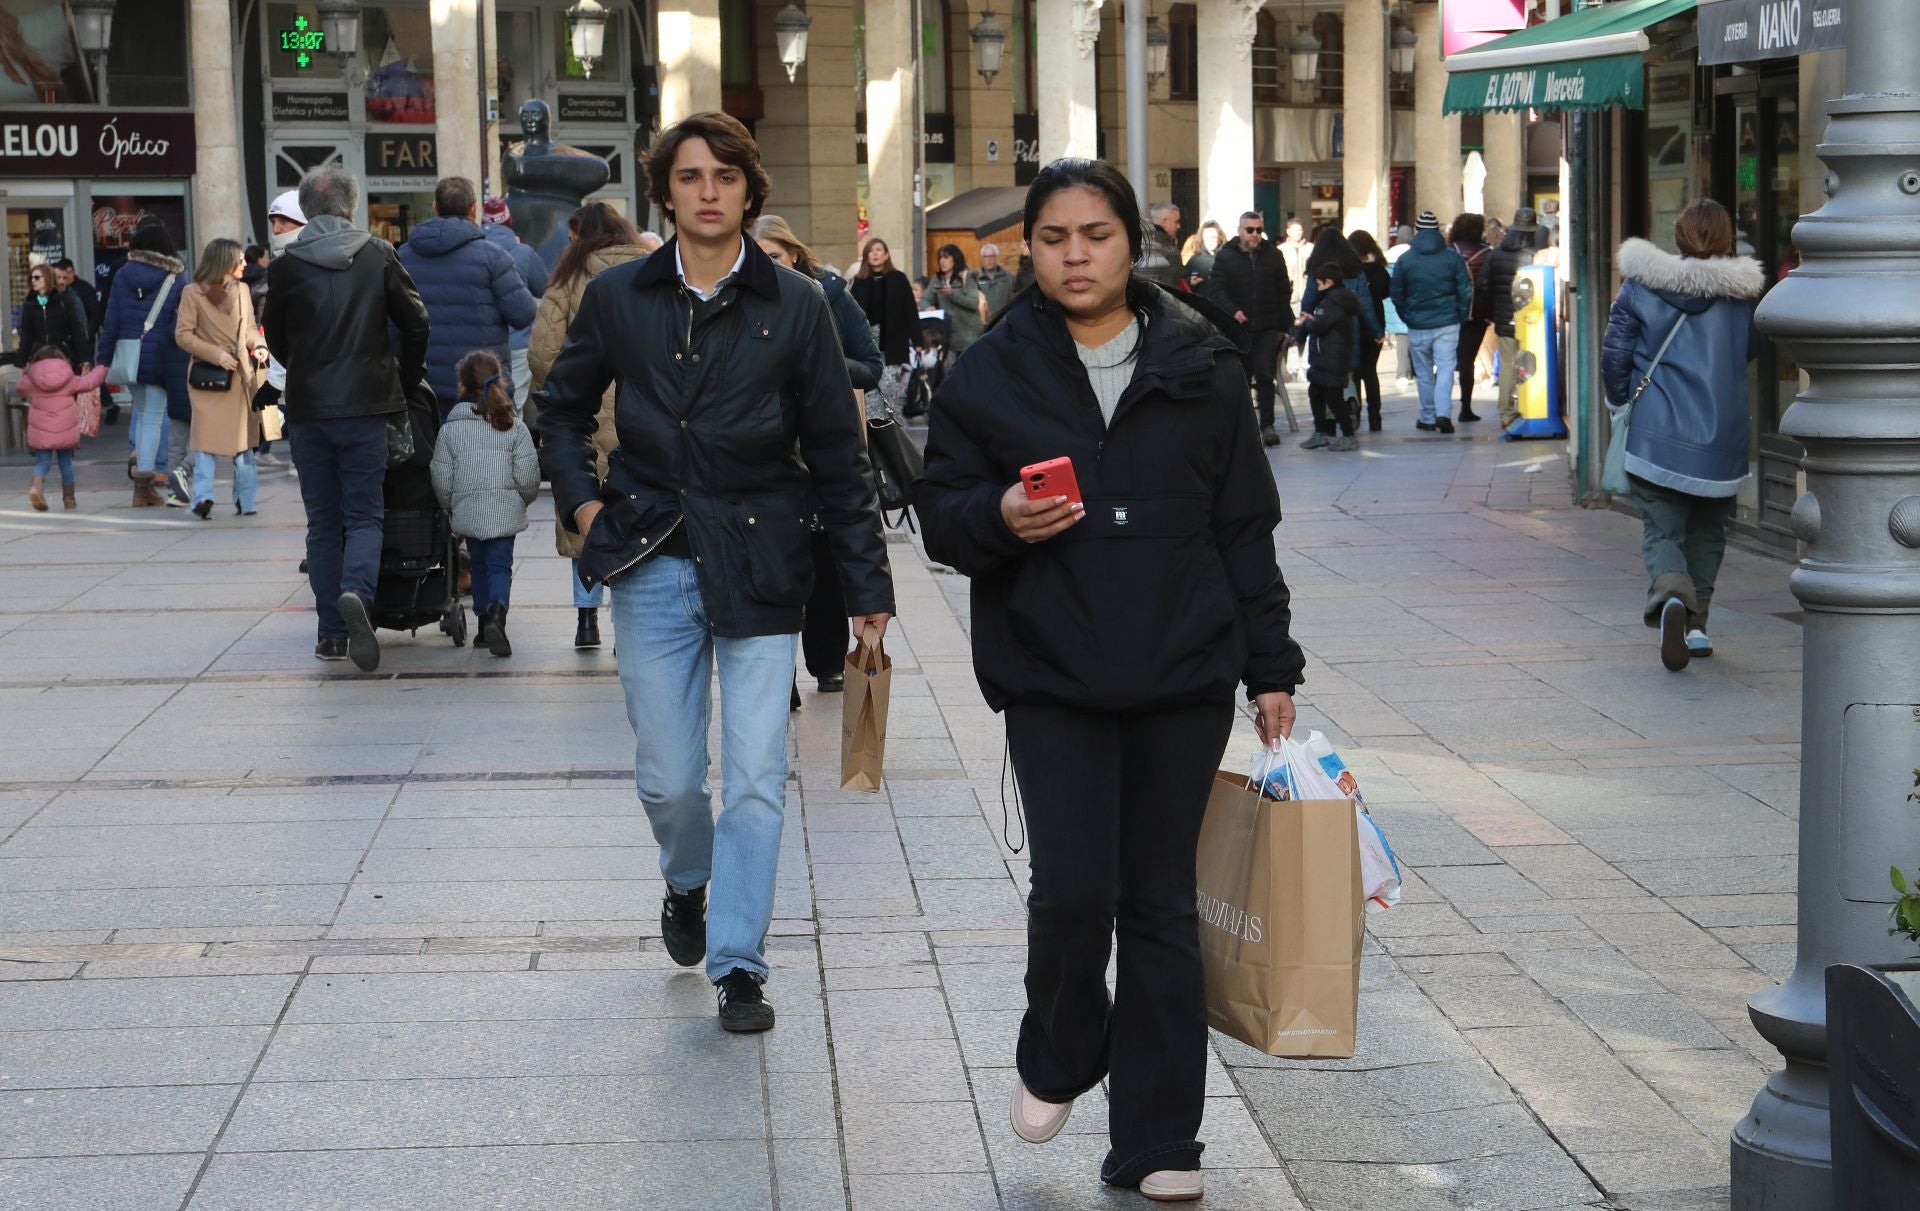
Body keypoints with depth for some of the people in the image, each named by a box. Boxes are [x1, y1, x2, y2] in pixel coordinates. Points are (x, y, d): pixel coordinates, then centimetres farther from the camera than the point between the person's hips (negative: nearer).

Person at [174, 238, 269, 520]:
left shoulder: (242, 290, 9)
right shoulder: (193, 293, -6)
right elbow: (183, 334, -7)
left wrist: (258, 346, -4)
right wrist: (216, 354, -16)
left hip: (241, 375, 5)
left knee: (244, 436, 5)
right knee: (207, 434, -9)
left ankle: (245, 500, 8)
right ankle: (203, 497, -6)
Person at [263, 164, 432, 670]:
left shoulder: (285, 267, -1)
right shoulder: (379, 256, -2)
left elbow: (275, 342, 8)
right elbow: (415, 322, 3)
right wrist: (407, 376, 19)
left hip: (308, 411, 1)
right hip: (367, 406, -1)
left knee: (322, 522, 10)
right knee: (364, 514, 4)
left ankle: (332, 632, 10)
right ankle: (357, 591, -24)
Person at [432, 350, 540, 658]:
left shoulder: (450, 429, -2)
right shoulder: (514, 426, -2)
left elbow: (441, 480, 0)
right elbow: (527, 475, -3)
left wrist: (450, 506, 18)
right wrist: (524, 499, 17)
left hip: (467, 513, 1)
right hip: (505, 512, -1)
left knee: (480, 565, 17)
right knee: (500, 565, -1)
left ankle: (484, 620, 19)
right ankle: (497, 613, -25)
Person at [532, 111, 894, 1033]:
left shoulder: (794, 307, -2)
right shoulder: (619, 298, 2)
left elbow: (837, 454, 1)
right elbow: (562, 408, 18)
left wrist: (866, 583, 0)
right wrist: (582, 501, 4)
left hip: (759, 569, -1)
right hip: (654, 567, 1)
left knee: (756, 782, -5)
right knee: (667, 779, 8)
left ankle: (737, 965, 6)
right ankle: (688, 884, 40)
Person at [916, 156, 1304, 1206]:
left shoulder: (1201, 368, 5)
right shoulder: (992, 374, 3)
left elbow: (1245, 527, 9)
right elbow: (940, 512, 6)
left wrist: (1270, 667, 7)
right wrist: (998, 518, -16)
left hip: (1183, 679, 1)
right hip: (1052, 679, -1)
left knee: (1161, 904, 4)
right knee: (1072, 890, -12)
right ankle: (1057, 1056, 21)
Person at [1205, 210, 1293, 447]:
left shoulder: (1273, 256, 8)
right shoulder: (1225, 256, 2)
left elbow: (1284, 292, 10)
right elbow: (1217, 289, -5)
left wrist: (1283, 325, 5)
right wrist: (1233, 311, -20)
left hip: (1267, 329, 0)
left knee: (1264, 375, -9)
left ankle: (1267, 425, -7)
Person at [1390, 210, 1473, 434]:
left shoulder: (1404, 261, -2)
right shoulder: (1452, 257, -1)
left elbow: (1397, 296, 2)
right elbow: (1465, 291, 0)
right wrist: (1460, 318, 11)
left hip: (1417, 326, 0)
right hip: (1447, 324, 0)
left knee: (1424, 373, 10)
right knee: (1445, 368, 1)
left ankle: (1428, 418, 14)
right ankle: (1443, 412, -16)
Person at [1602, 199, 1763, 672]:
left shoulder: (1640, 287, -3)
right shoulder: (1739, 294, -1)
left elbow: (1614, 354, -2)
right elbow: (1752, 349, 12)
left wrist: (1622, 403, 13)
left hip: (1656, 435, -1)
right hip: (1721, 437, 1)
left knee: (1661, 530, 1)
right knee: (1707, 532, 17)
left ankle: (1671, 594, -28)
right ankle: (1696, 625, 13)